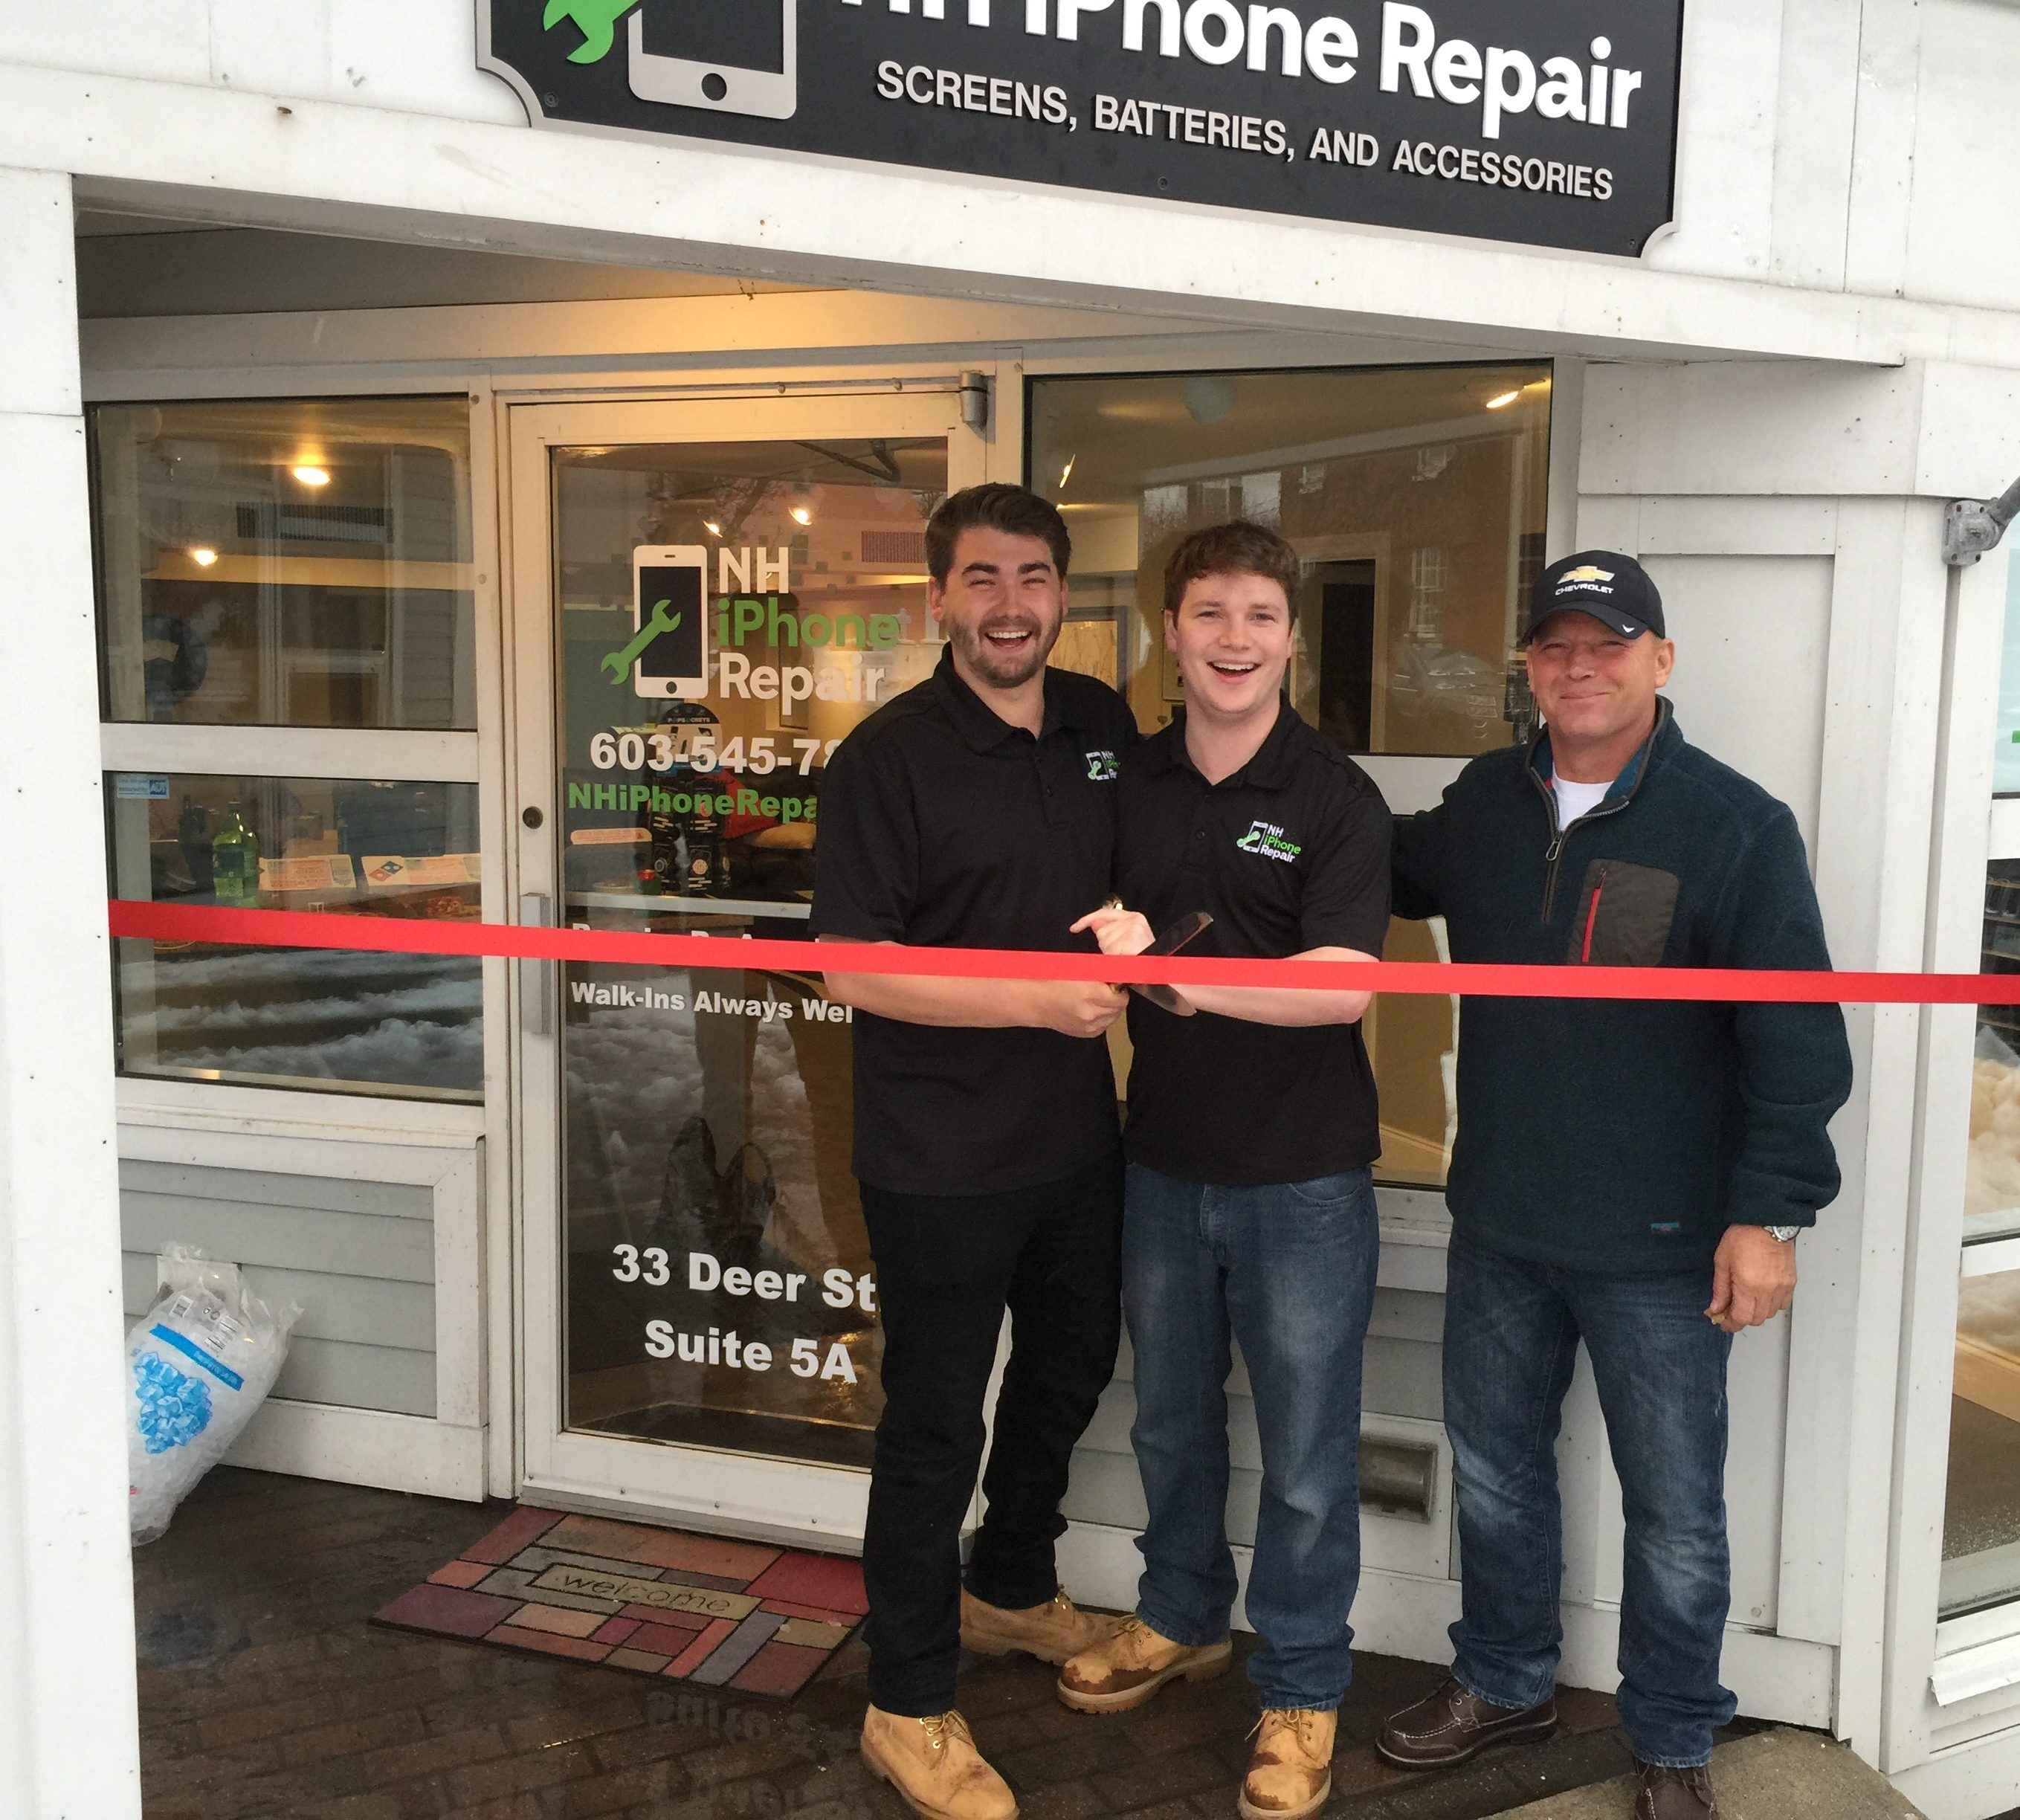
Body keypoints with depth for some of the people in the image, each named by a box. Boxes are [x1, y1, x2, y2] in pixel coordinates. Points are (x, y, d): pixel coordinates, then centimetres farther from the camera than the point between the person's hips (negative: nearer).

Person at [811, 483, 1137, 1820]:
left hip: (1079, 1139, 7)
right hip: (941, 1158, -7)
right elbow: (855, 970, -19)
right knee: (935, 1423, 7)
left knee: (1069, 1372, 24)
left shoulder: (1103, 725, 3)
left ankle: (1011, 1589, 50)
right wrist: (1041, 998, -25)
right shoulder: (888, 758, -16)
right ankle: (909, 1707, 27)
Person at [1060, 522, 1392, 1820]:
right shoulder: (1131, 782, 2)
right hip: (1163, 1162, 5)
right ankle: (1181, 1619, 45)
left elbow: (1341, 985, -25)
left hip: (1303, 1176, -4)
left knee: (1306, 1455, 9)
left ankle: (1302, 1689, 29)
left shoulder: (1336, 798, -12)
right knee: (1170, 1419, 21)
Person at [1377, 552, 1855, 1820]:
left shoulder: (1737, 826, -13)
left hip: (1661, 1250, -5)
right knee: (1495, 1471, 20)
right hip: (1498, 1226, 5)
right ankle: (1504, 1684, 42)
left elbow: (1798, 1037, -13)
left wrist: (1772, 1211, -16)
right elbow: (1396, 878, 24)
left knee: (1675, 1513, 11)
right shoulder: (1486, 802, 3)